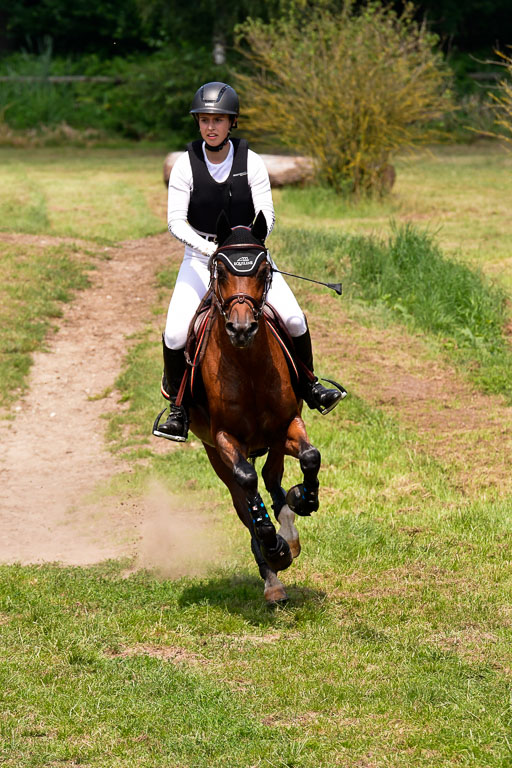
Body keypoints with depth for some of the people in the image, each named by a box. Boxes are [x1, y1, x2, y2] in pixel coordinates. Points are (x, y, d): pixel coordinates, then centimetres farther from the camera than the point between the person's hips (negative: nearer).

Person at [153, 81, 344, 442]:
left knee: (293, 319, -14)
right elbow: (176, 221, -12)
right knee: (175, 334, -18)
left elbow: (266, 215, -8)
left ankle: (308, 386, 13)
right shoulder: (186, 165, -10)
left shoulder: (251, 162, -9)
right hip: (201, 255, 0)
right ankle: (178, 407, 5)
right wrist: (211, 248, -27)